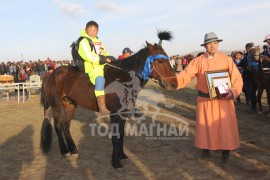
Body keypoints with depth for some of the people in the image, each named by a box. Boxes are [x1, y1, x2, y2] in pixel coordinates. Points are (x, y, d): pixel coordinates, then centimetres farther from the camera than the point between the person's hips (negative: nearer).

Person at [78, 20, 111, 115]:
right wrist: (104, 59, -12)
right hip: (92, 68, -9)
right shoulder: (84, 41, -1)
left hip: (103, 66, 9)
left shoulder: (98, 42, 23)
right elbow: (90, 57, -13)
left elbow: (104, 54, 25)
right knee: (100, 79, -37)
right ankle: (102, 108, -41)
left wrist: (110, 59, 4)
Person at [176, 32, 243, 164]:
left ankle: (225, 153, 24)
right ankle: (206, 150, 32)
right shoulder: (198, 61, -2)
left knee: (225, 127, 4)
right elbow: (185, 75, -12)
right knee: (205, 126, 12)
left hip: (223, 100, -1)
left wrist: (233, 91, -22)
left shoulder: (227, 59, -3)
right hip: (204, 100, 1)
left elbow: (237, 78, -4)